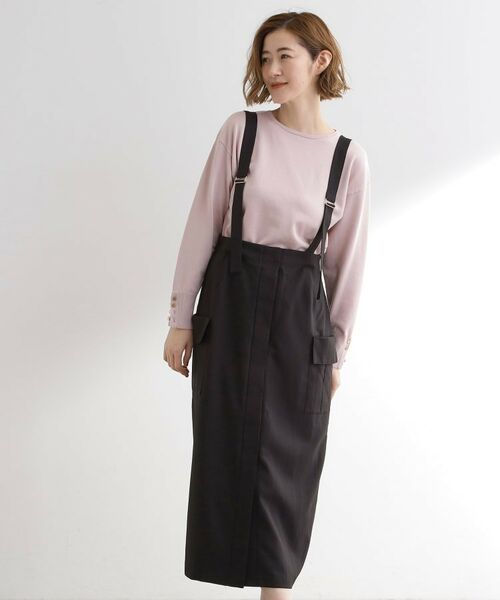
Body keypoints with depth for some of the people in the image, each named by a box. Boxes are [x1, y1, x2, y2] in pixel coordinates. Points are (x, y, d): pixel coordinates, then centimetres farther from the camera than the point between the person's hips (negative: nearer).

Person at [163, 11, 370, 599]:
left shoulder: (349, 157, -1)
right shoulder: (241, 131, -2)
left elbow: (347, 259, 5)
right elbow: (202, 225, 0)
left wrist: (336, 352, 8)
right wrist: (181, 318, -1)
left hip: (301, 312, 1)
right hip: (232, 304, 0)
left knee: (290, 458, 5)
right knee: (227, 446, 3)